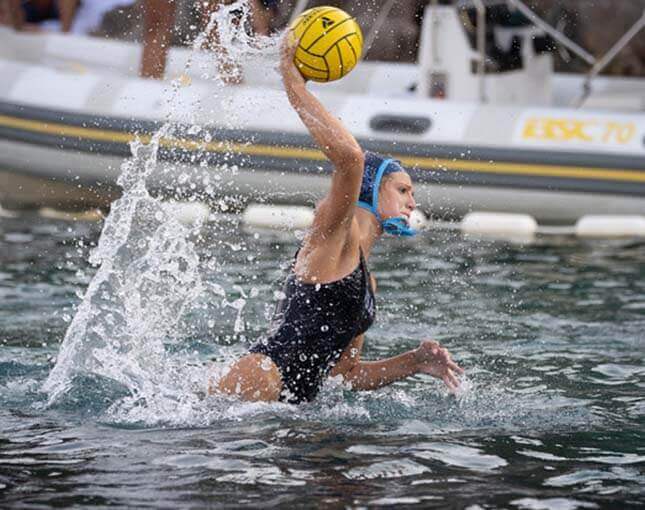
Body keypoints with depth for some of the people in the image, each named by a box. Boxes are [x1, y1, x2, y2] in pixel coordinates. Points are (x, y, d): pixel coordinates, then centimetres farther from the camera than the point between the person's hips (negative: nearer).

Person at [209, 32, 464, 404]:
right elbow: (350, 156, -20)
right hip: (258, 380, -10)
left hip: (292, 405, 10)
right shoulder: (335, 234, -1)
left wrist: (416, 363, 16)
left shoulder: (366, 281, 25)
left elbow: (346, 372, 28)